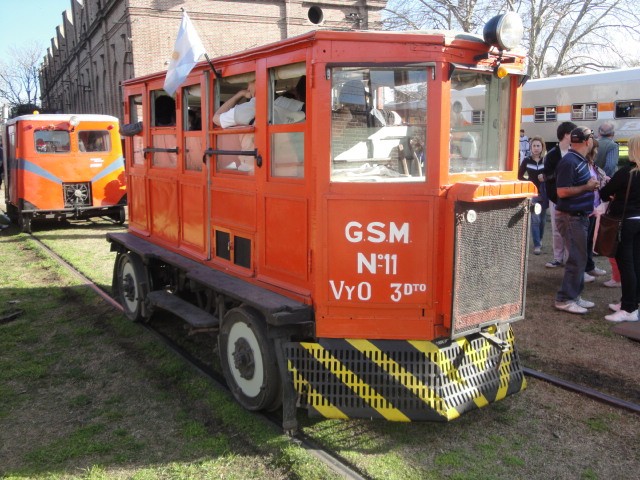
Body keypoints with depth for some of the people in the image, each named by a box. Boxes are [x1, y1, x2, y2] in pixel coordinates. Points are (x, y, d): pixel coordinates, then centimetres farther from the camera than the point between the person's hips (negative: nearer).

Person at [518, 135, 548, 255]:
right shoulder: (527, 161, -2)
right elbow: (520, 176, 5)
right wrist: (530, 182, -7)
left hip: (544, 193, 1)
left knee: (542, 219, 12)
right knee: (535, 219, -7)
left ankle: (539, 240, 33)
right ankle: (537, 245, -4)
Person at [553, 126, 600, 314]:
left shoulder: (581, 160, 11)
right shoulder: (569, 162, -19)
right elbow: (562, 192, -25)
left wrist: (592, 184, 3)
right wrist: (587, 187, -17)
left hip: (580, 216, 10)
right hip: (571, 217, -10)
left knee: (579, 258, 15)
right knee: (577, 259, -5)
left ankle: (574, 295, 24)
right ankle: (564, 299, 3)